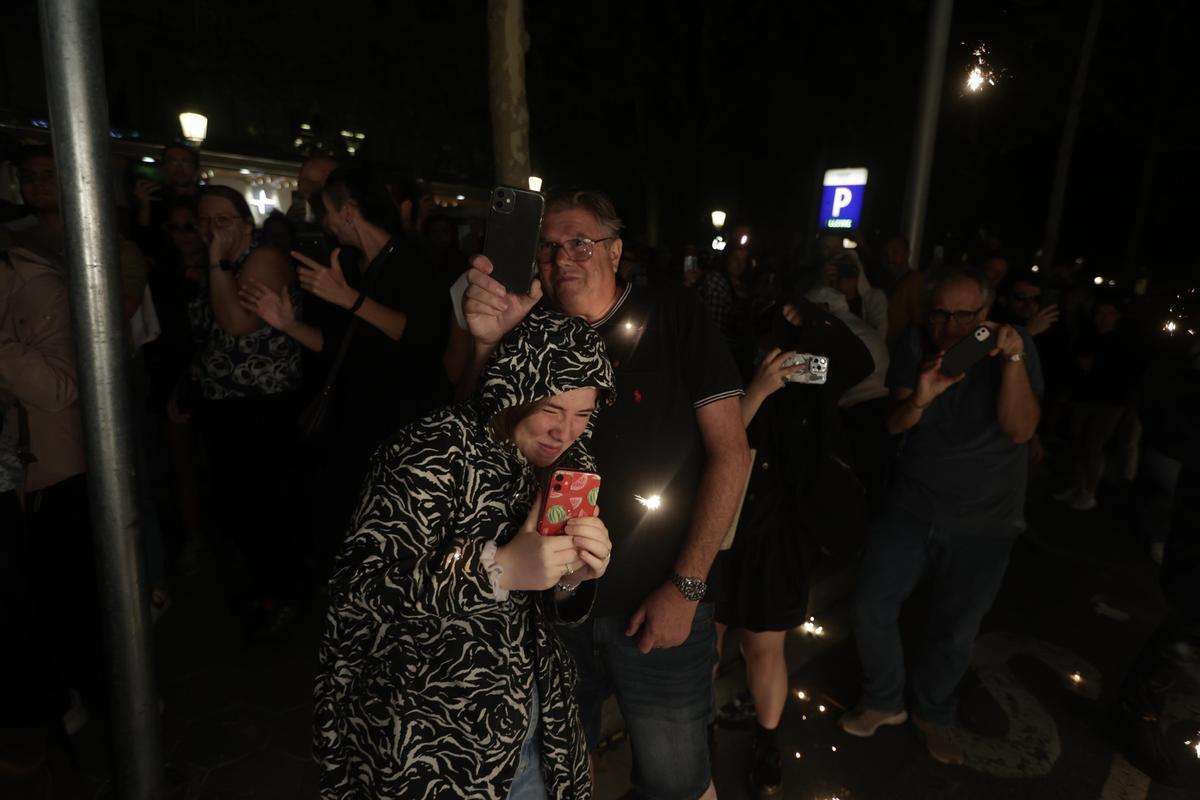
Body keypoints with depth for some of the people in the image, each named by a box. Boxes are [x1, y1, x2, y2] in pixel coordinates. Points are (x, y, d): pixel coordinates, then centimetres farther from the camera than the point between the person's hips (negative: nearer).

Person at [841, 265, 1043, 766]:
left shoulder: (1014, 348, -10)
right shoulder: (914, 346, -5)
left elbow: (1020, 429, -21)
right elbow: (893, 425, -6)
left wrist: (1013, 359, -31)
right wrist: (919, 399, -27)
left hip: (983, 521, -1)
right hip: (910, 506, 2)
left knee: (956, 630, 10)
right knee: (872, 608, -1)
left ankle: (933, 715, 36)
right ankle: (884, 702, 25)